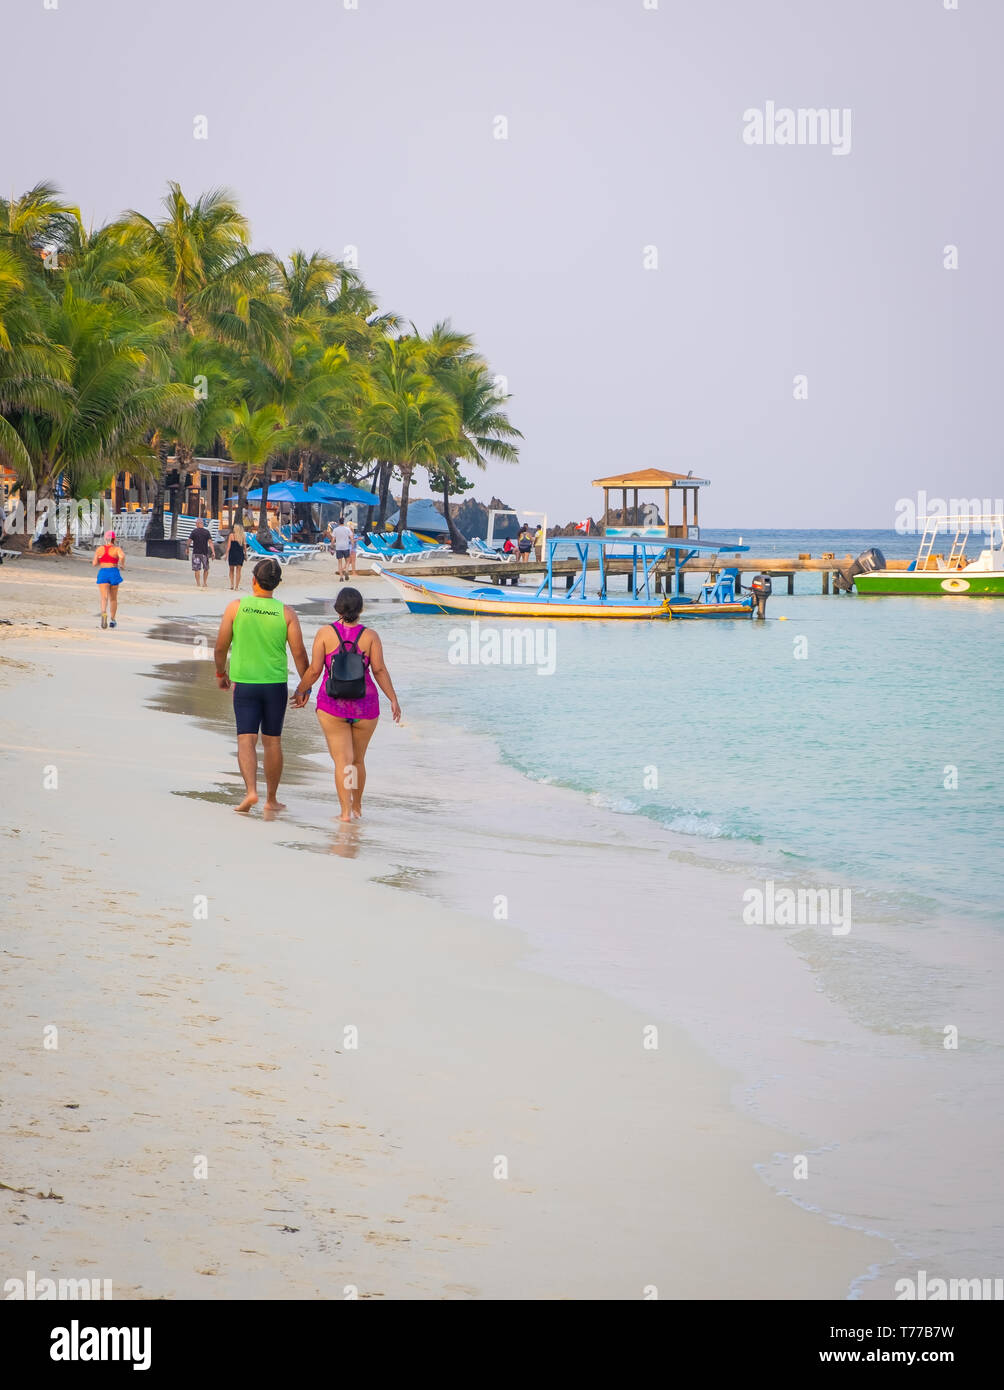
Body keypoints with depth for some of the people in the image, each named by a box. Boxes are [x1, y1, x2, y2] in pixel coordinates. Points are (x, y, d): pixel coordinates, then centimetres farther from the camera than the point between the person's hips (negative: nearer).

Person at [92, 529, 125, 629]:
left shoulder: (99, 549, 6)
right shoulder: (117, 549, 2)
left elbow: (94, 564, 6)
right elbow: (122, 556, -20)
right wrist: (122, 565, -2)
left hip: (102, 573, 0)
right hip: (114, 573, 0)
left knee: (104, 597, -14)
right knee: (113, 598, 19)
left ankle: (104, 613, -43)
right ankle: (113, 620, 28)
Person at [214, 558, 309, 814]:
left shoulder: (236, 607, -6)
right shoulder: (286, 613, -5)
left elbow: (221, 647, 0)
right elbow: (299, 653, -5)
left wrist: (220, 673, 17)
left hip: (244, 684, -1)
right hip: (276, 684, 1)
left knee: (246, 739, 0)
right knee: (272, 741, 11)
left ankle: (251, 790, -21)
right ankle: (272, 799, 18)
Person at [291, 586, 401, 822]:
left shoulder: (325, 634, -4)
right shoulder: (370, 635, -2)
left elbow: (314, 670, -4)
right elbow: (379, 670, -7)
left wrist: (300, 691, 11)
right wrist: (393, 699, 0)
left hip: (333, 705, -2)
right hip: (365, 706, 2)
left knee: (342, 761, -1)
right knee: (358, 759, 19)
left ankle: (346, 811, -13)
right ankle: (357, 806, 31)